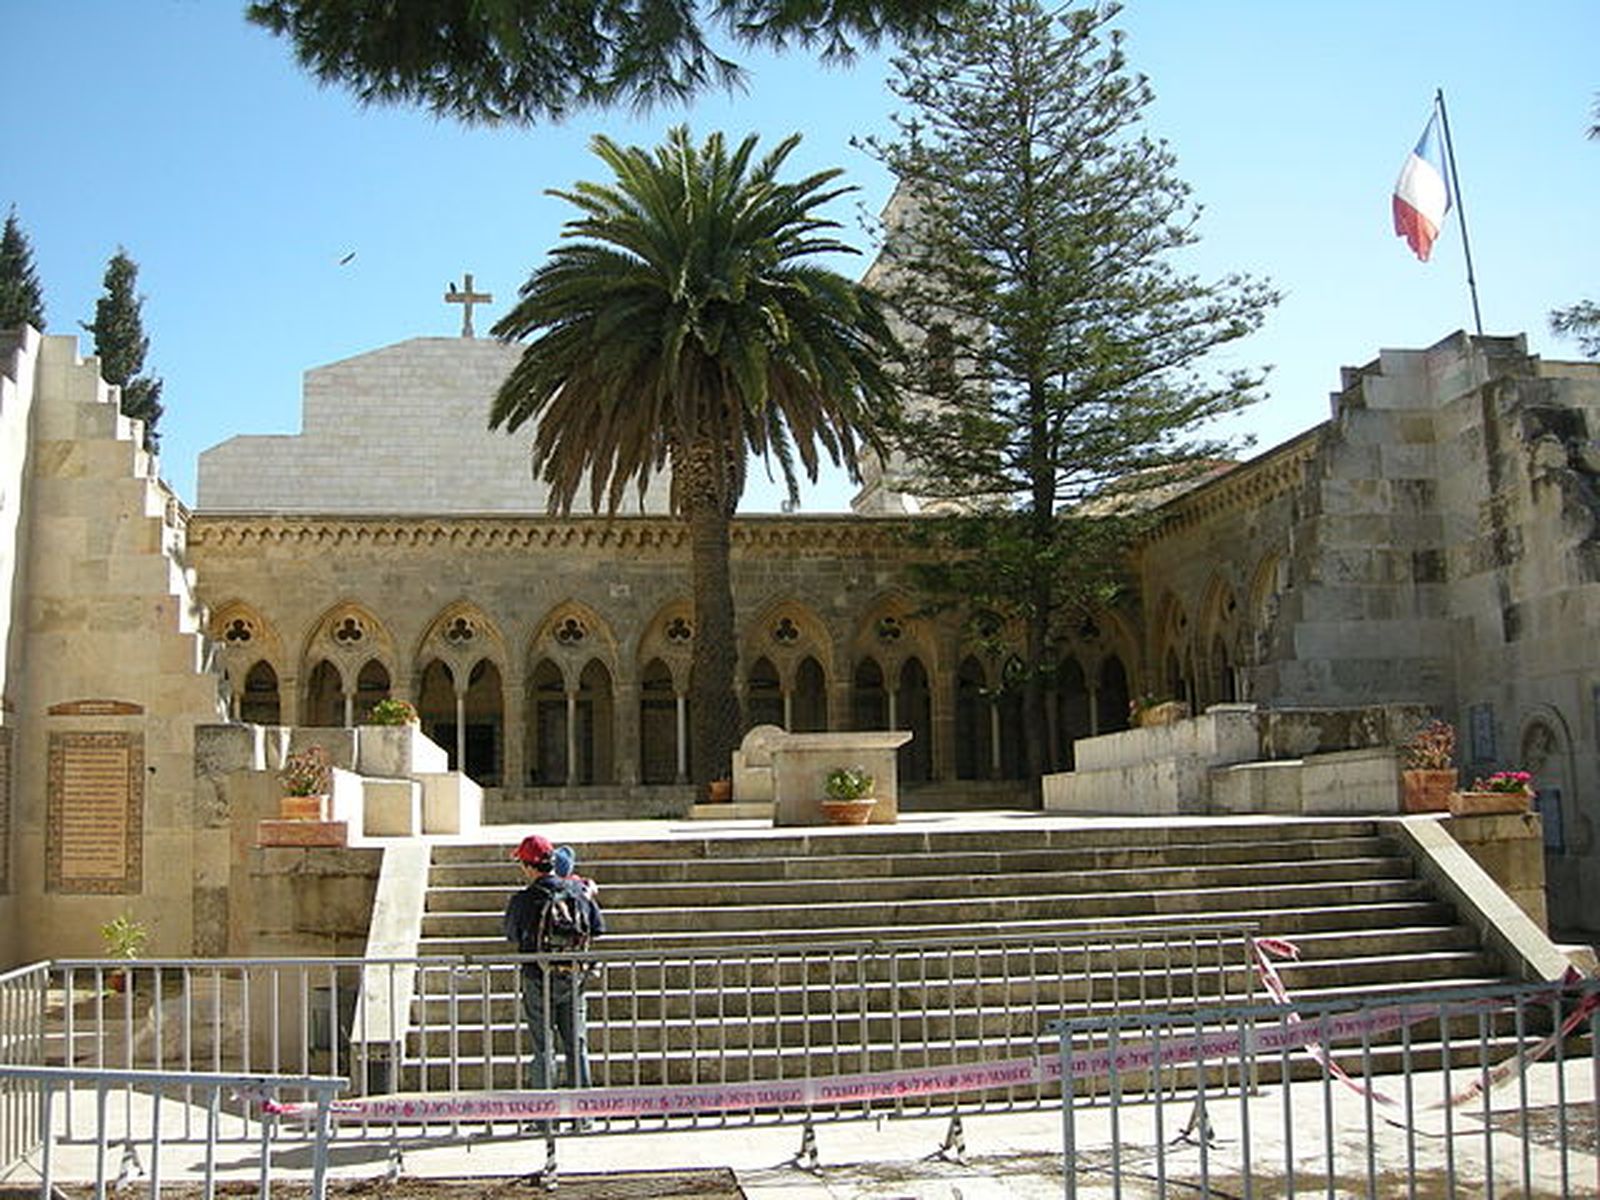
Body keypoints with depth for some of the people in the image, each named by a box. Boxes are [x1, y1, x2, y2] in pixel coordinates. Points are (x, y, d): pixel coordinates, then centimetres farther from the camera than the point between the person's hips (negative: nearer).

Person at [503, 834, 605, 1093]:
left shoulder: (523, 901, -14)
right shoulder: (578, 891, -5)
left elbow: (512, 936, 2)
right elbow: (598, 928, 4)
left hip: (539, 980, -3)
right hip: (574, 977, 3)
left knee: (541, 1047, 7)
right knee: (576, 1044, 12)